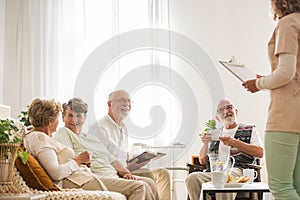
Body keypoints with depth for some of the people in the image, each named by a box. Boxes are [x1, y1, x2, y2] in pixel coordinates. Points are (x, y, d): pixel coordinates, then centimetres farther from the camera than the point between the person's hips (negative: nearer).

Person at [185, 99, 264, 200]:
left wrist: (235, 143, -7)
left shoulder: (249, 130, 17)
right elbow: (202, 161, 21)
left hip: (239, 170, -3)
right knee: (192, 178, -28)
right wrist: (205, 143, 0)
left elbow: (260, 153, 0)